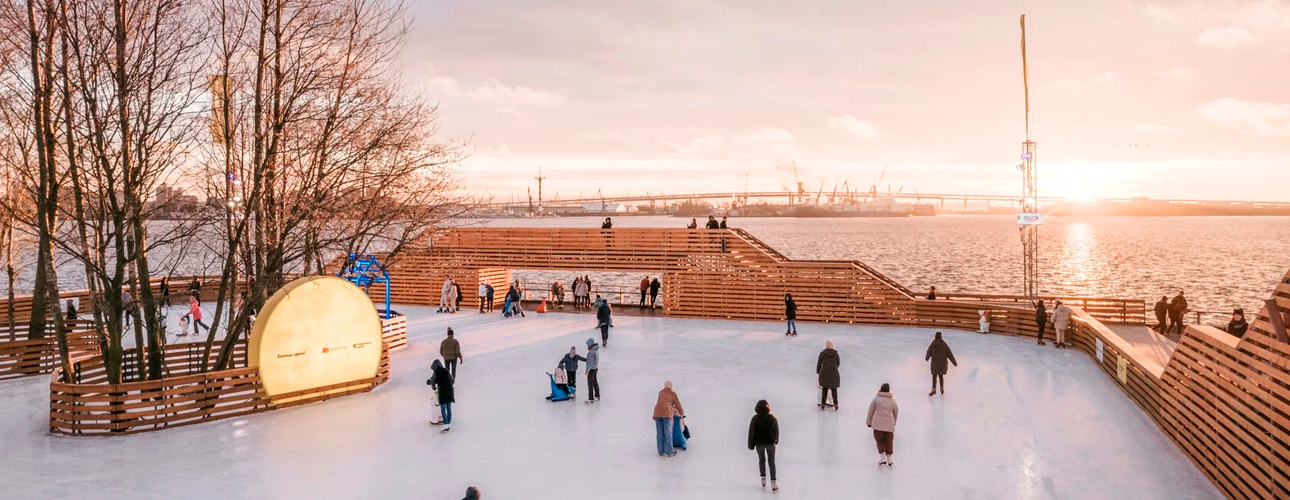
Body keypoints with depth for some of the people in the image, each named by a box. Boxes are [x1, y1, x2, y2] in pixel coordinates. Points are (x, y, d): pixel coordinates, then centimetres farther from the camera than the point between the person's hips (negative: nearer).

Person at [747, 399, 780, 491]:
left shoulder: (755, 418, -18)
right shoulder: (772, 417, -15)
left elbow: (752, 432, -12)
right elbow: (776, 430, -3)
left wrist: (751, 444, 1)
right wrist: (776, 440, 16)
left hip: (759, 443, 0)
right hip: (770, 443, 0)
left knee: (761, 460, 23)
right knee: (771, 462, 12)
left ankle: (763, 481, 29)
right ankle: (773, 484, 6)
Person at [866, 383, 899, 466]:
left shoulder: (876, 398, 2)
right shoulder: (892, 400, 10)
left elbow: (871, 411, 3)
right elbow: (896, 412, 19)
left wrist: (869, 422, 13)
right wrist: (894, 422, 34)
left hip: (878, 423, -2)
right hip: (889, 424, 2)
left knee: (879, 441, 5)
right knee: (889, 441, 10)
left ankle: (883, 458, -5)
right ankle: (889, 460, 13)